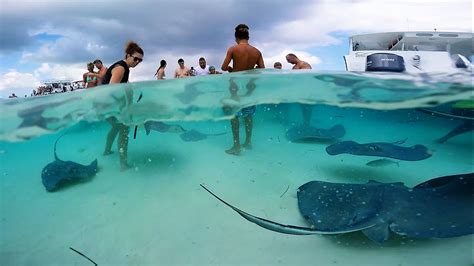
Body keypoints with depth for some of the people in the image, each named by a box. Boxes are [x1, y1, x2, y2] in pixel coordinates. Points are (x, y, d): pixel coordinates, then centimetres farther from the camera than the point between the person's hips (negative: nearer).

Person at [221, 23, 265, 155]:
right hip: (249, 85, 4)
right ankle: (248, 141, 27)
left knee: (234, 114, 3)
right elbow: (262, 70, 1)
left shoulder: (233, 49, -9)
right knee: (248, 114, 17)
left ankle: (237, 146, 2)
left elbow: (224, 67, -11)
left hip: (236, 85, -4)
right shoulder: (257, 52, 1)